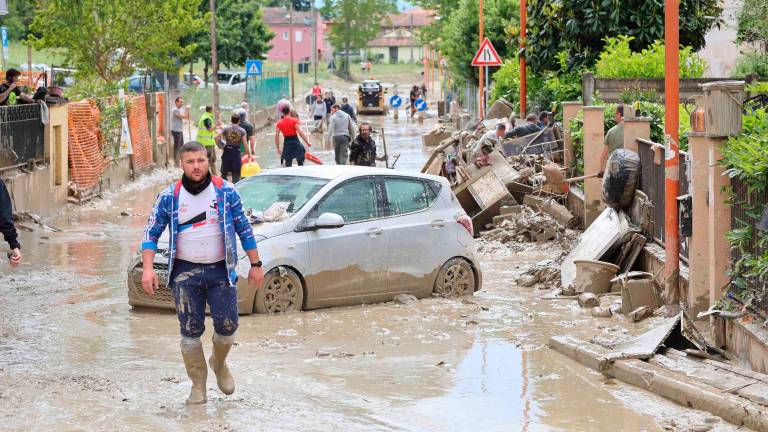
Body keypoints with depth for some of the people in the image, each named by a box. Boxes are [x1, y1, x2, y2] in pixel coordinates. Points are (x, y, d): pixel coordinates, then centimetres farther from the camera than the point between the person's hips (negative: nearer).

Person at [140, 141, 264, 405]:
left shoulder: (226, 191, 1)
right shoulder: (169, 197, 0)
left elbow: (244, 229, 8)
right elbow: (151, 234, 3)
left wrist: (255, 264, 6)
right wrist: (148, 269, -9)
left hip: (221, 270, 0)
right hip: (186, 272, 0)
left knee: (227, 326, -2)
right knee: (191, 331, 0)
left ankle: (219, 364, 31)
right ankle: (198, 385, 14)